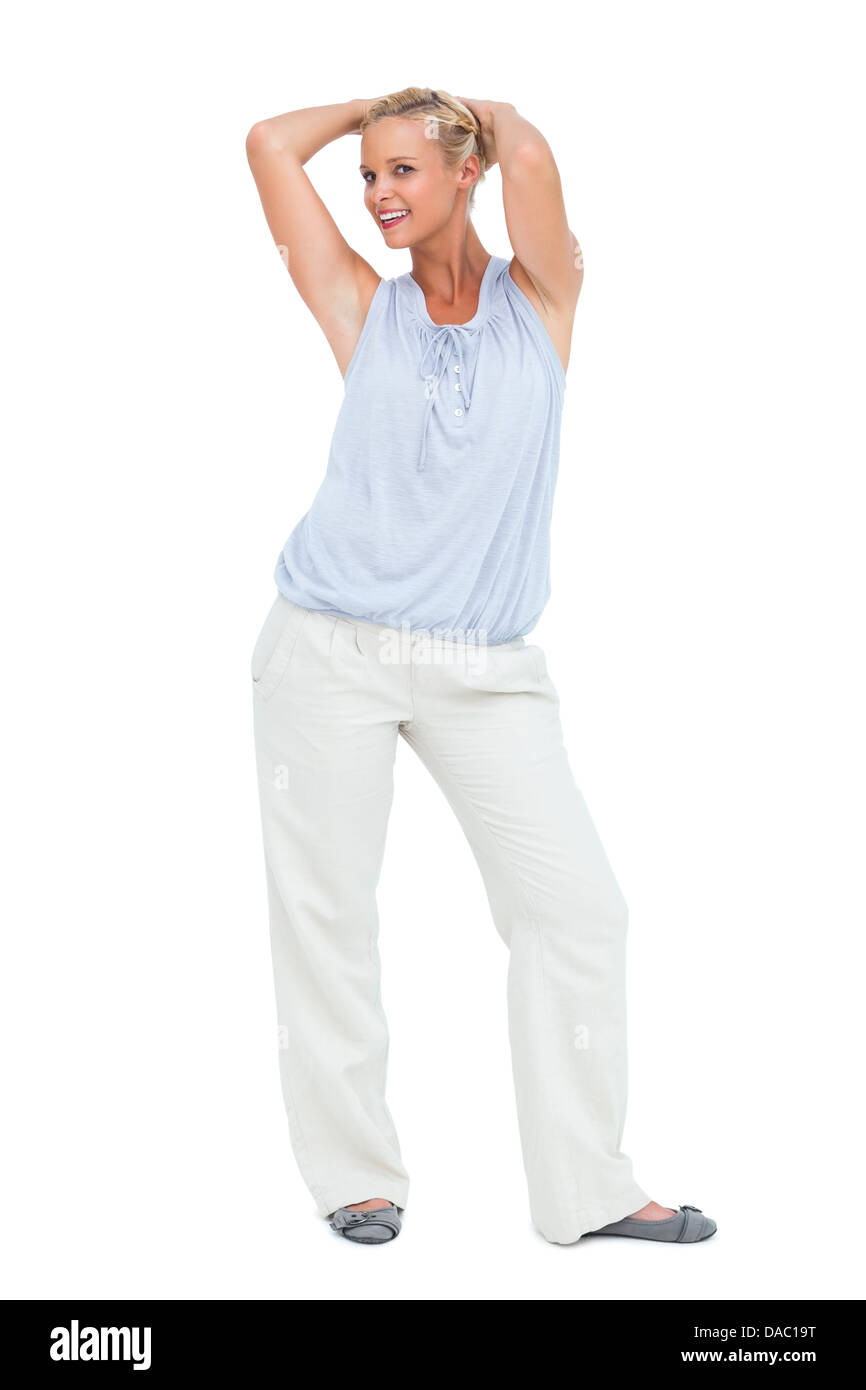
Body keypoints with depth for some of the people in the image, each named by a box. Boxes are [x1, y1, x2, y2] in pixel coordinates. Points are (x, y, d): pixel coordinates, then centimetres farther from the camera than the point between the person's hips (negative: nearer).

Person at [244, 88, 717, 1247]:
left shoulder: (540, 299, 6)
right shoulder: (363, 307, 8)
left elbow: (528, 154, -10)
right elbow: (272, 145, 5)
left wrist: (469, 108, 10)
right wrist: (386, 100, 17)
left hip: (484, 671, 0)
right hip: (331, 654, 1)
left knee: (578, 905, -3)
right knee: (324, 912, 2)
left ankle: (588, 1189, 11)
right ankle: (355, 1173, 18)